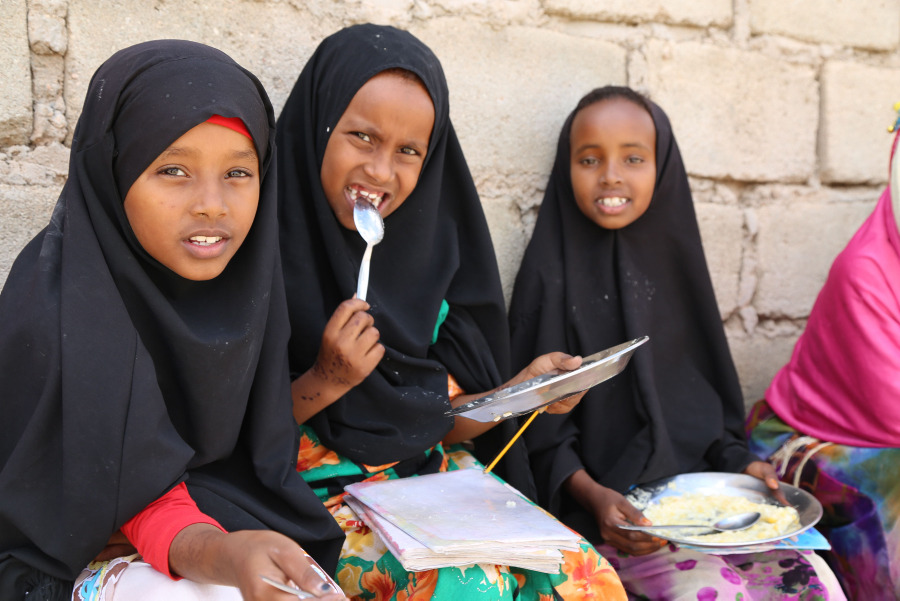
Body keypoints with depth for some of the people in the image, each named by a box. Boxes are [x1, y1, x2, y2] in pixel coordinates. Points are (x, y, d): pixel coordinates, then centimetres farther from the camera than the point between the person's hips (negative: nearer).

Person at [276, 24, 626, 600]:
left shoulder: (427, 248, 4)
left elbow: (444, 422, 7)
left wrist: (524, 390, -10)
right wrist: (326, 381, -20)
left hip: (432, 476, 5)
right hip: (320, 495, -4)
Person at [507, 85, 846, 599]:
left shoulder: (672, 261, 10)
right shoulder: (553, 277, -5)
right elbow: (540, 423, -5)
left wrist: (738, 461, 2)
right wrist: (593, 495, -18)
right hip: (612, 507, -5)